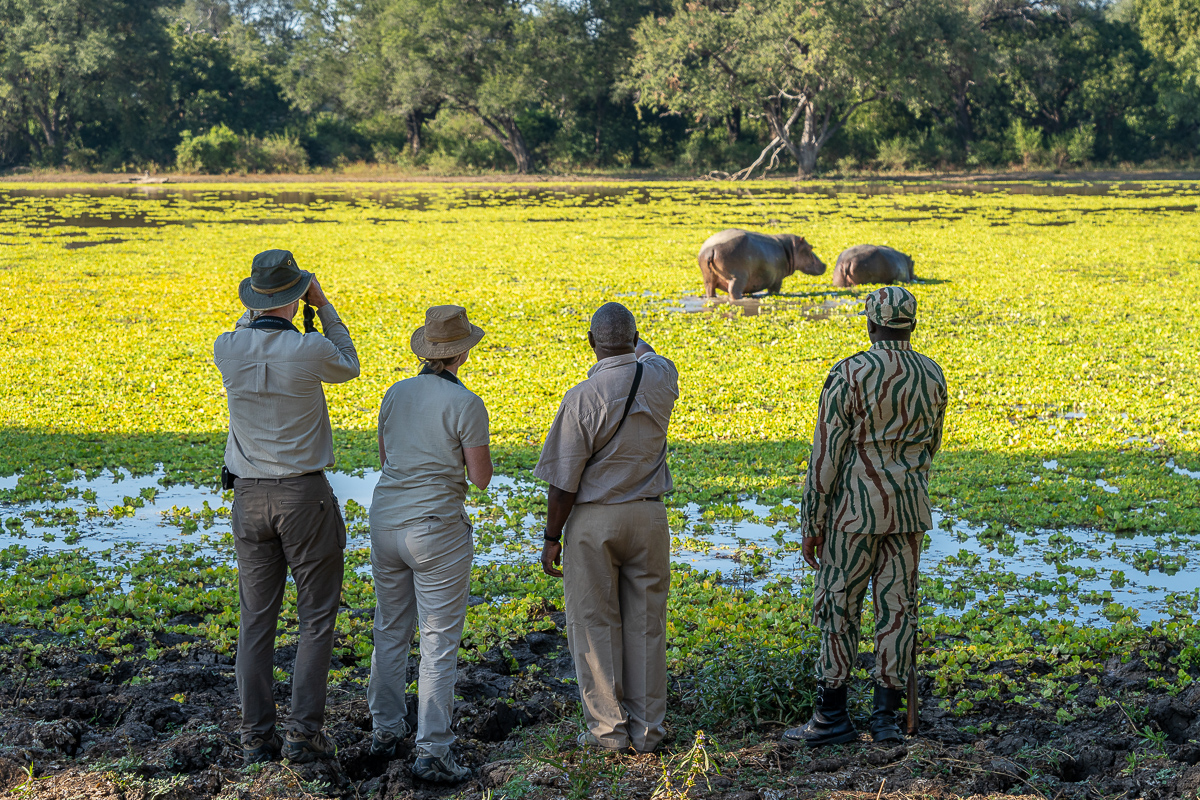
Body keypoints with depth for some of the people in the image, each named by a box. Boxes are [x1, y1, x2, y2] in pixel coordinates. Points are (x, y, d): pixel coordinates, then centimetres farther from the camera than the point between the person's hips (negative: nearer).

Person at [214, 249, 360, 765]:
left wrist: (260, 307, 21)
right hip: (305, 495, -3)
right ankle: (303, 732, 1)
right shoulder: (310, 350, -16)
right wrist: (323, 306, 13)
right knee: (317, 617, 6)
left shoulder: (227, 350, -6)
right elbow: (348, 368, 9)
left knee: (256, 620, 10)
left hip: (249, 496, 4)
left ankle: (256, 736, 11)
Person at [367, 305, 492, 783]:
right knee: (439, 644, 0)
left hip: (386, 523, 6)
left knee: (390, 632, 20)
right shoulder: (466, 406, -13)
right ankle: (431, 753, 0)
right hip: (437, 529, -6)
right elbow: (481, 478, -9)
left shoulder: (395, 394, 4)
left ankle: (384, 731, 32)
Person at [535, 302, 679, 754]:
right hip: (648, 515, 4)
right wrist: (635, 342, 42)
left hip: (593, 521, -4)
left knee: (595, 624, 7)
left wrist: (552, 538, -5)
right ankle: (646, 728, 14)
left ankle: (607, 728, 10)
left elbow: (564, 482, -13)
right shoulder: (661, 381, -4)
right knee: (646, 624, 10)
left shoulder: (582, 398, -16)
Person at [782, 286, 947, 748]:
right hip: (910, 506, 5)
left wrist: (811, 522, -5)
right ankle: (886, 718, 8)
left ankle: (832, 717, 6)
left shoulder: (849, 374, -13)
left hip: (856, 507, -5)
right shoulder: (932, 376, 3)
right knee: (897, 607, 7)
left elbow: (826, 453, -11)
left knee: (838, 607, 4)